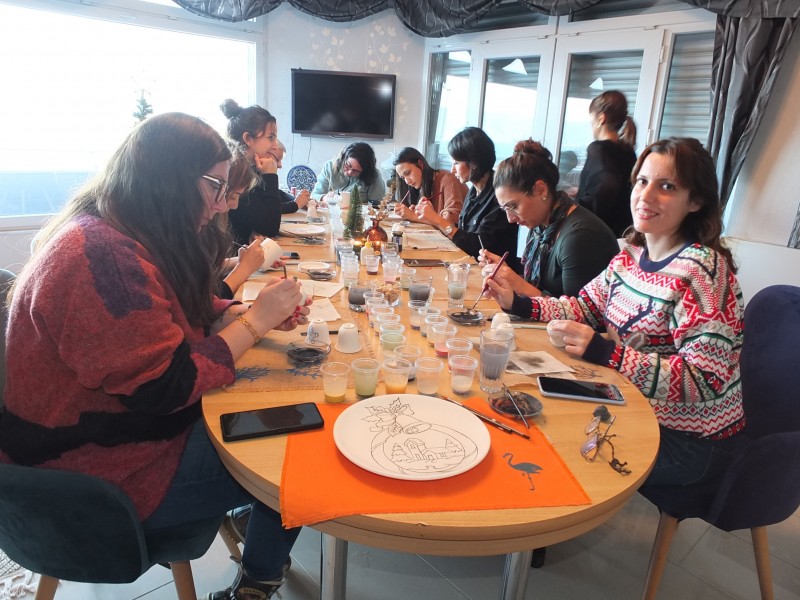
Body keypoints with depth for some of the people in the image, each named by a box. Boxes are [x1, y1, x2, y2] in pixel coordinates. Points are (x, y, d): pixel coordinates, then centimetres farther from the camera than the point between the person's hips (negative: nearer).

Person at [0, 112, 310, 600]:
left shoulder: (126, 238, 3)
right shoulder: (101, 257, -29)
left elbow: (191, 314, 11)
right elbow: (166, 388, -29)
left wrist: (257, 313, -6)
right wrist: (256, 322, -21)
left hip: (132, 423, 9)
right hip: (107, 478, -9)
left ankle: (252, 523, 29)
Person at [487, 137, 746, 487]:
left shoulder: (700, 269, -24)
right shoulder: (632, 254, 1)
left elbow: (706, 380, -28)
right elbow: (584, 307, 9)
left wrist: (606, 353, -34)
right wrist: (516, 303, -6)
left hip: (691, 441, -6)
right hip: (643, 413, 7)